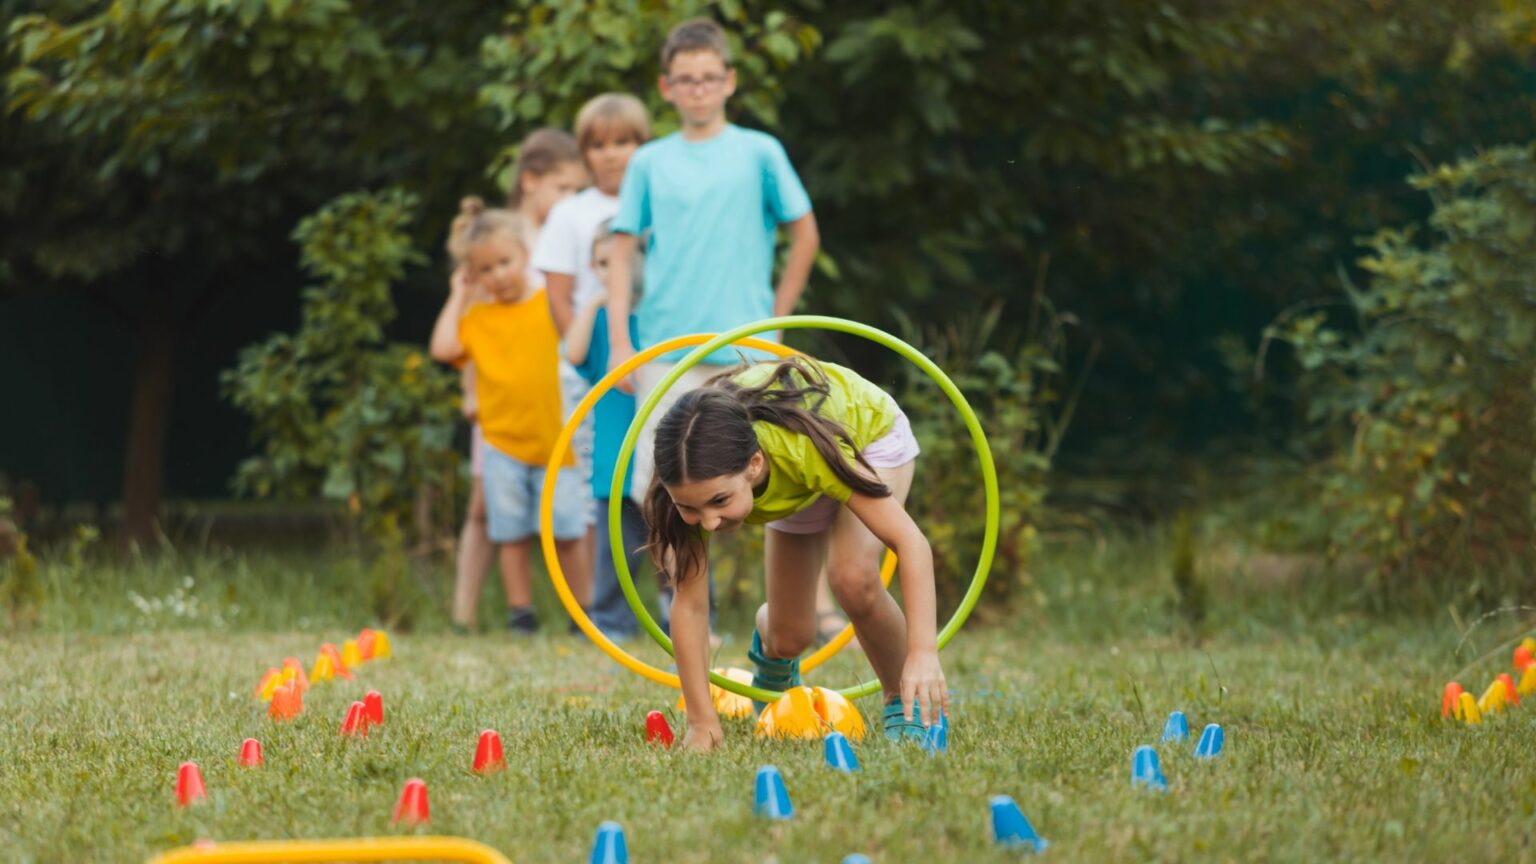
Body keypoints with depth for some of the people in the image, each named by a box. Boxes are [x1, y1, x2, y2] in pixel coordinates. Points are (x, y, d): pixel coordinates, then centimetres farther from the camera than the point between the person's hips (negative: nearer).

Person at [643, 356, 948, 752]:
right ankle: (769, 640, 40)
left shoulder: (802, 446, -47)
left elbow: (910, 541, -44)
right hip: (794, 484, 3)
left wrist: (923, 653, -53)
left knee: (853, 577, -30)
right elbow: (689, 601, -29)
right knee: (790, 638, 2)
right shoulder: (696, 477, -37)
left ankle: (905, 703, -6)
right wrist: (702, 721, -31)